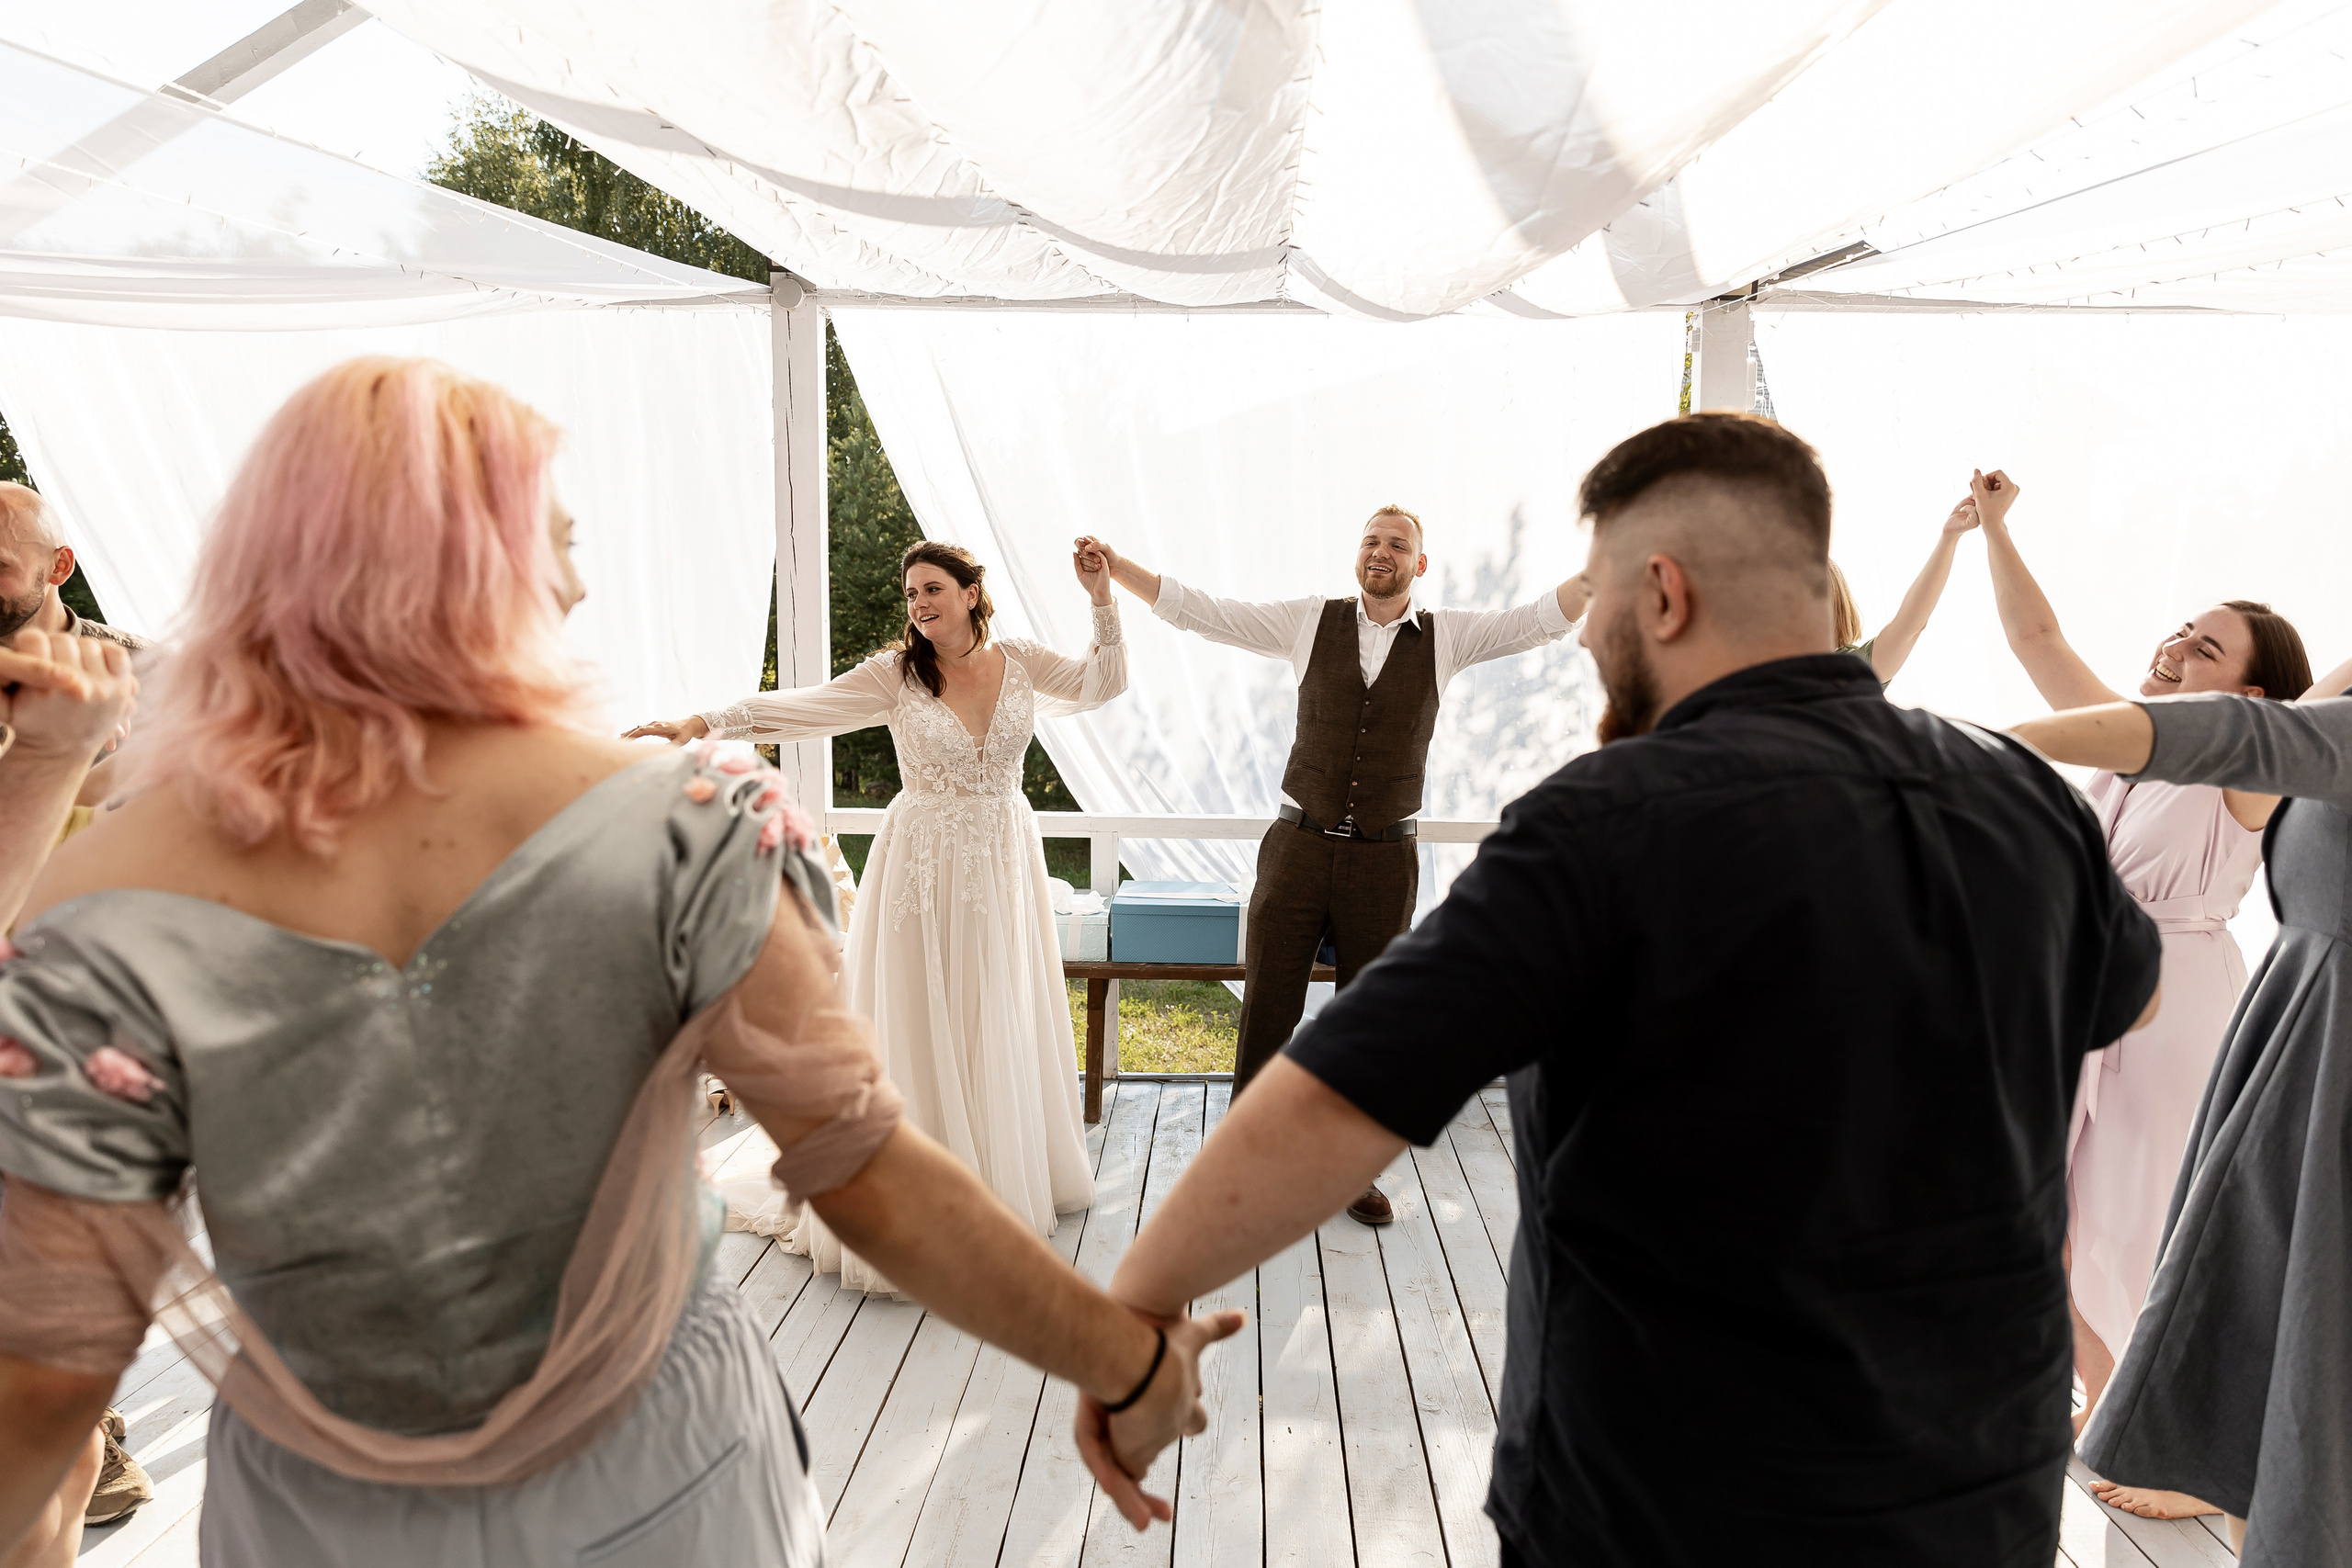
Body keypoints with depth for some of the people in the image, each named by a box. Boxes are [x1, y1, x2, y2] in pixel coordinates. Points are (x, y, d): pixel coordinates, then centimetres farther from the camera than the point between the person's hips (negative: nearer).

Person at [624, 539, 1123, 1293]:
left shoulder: (1021, 661, 1)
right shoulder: (896, 674, -7)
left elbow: (1103, 683, 4)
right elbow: (801, 707, -15)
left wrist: (1102, 600, -5)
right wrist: (704, 723, -26)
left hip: (1004, 863, 3)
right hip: (925, 869, -3)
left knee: (1002, 1025, 12)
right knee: (920, 1028, 1)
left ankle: (1007, 1180, 30)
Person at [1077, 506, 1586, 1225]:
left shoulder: (1446, 636, 3)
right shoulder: (1312, 621, 2)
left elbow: (1546, 617, -3)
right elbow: (1197, 610, 0)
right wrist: (1115, 565, -7)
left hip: (1385, 857, 1)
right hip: (1299, 844, 0)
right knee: (1266, 1007, 5)